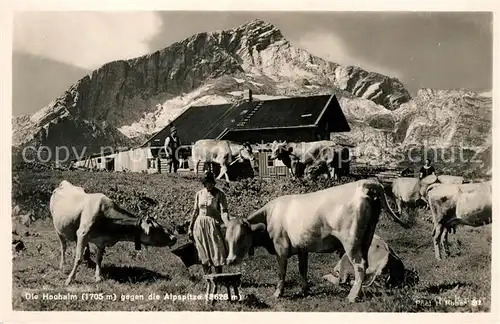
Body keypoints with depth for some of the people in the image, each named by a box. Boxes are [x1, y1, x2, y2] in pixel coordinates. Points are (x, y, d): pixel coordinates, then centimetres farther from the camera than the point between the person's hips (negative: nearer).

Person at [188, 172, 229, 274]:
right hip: (200, 225, 4)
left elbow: (223, 212, -14)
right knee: (203, 253, 8)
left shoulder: (219, 194, -6)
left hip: (214, 225, -4)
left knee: (217, 252, -3)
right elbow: (195, 211, 13)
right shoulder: (199, 194, 6)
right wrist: (190, 228, 13)